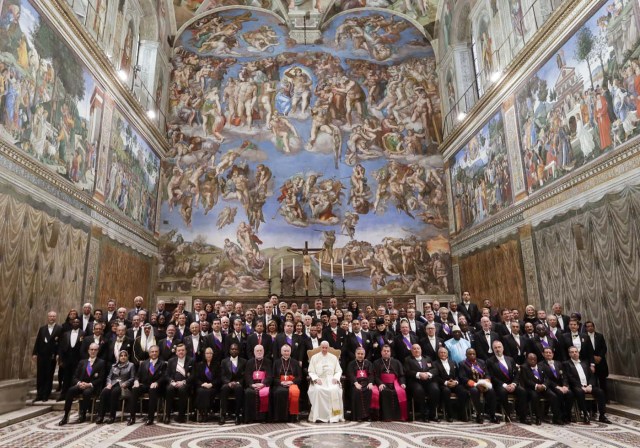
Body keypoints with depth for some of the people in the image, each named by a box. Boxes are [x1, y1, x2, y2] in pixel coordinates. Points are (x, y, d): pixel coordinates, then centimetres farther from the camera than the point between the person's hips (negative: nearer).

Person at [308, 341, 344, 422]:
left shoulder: (333, 357, 18)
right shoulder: (314, 357, 14)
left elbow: (338, 371, 13)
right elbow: (311, 372, 8)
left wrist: (335, 378, -7)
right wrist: (316, 379, -11)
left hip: (331, 380, 1)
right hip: (319, 380, 0)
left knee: (334, 390, -33)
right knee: (317, 390, -35)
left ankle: (334, 415, -26)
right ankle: (318, 415, -28)